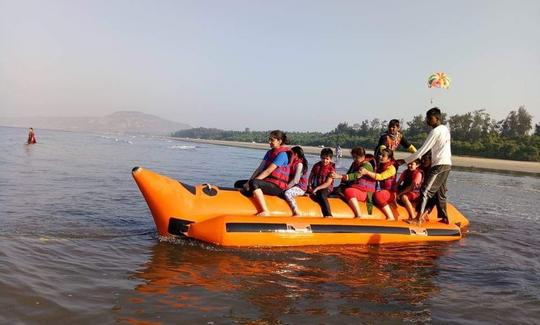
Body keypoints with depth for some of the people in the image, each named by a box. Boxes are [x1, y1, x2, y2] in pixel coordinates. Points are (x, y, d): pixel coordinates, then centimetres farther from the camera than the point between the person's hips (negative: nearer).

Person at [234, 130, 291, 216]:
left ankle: (265, 211, -37)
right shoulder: (269, 153, 16)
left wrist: (251, 182, -20)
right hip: (267, 181, 9)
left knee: (254, 183, -37)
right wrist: (249, 181, -7)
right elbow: (260, 168, 7)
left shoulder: (282, 154, -12)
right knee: (238, 184, 5)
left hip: (277, 186, -9)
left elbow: (268, 171, -19)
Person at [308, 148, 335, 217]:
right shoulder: (316, 166, 10)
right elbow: (310, 177, 12)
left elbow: (328, 183, -12)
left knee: (322, 195, -36)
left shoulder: (331, 168, -4)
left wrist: (317, 188, -21)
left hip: (326, 188, -6)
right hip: (315, 186, 6)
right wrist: (310, 186, -7)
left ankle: (328, 215, -38)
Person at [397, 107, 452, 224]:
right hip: (447, 164, 10)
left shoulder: (435, 131, -13)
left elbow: (422, 150, -15)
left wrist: (405, 160, -12)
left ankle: (418, 218, -24)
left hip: (439, 165, -10)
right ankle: (444, 218, 22)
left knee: (426, 190, -15)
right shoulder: (445, 129, 15)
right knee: (440, 193, 16)